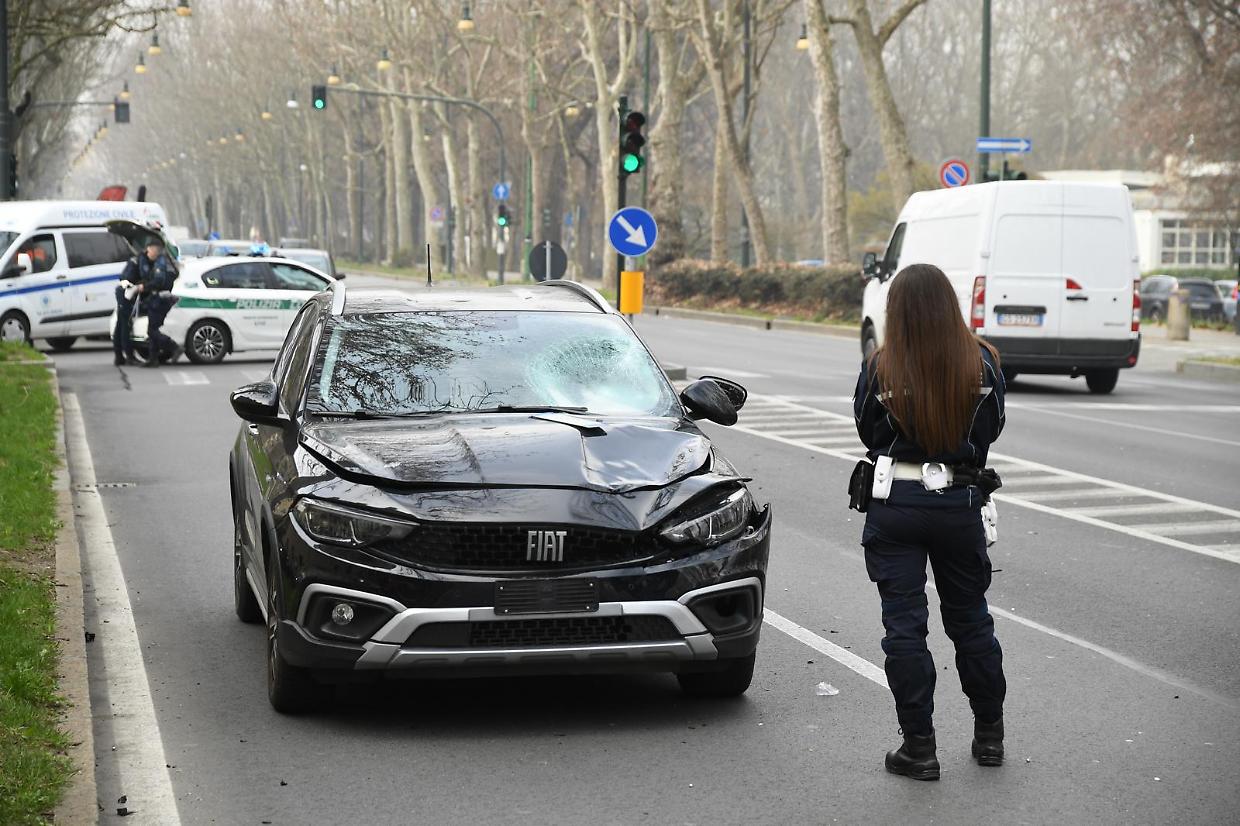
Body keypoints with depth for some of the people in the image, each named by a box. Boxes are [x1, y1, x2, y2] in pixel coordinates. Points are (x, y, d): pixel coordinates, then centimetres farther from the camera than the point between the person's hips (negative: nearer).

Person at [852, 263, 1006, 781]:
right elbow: (991, 428, 6)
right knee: (970, 618, 18)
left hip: (894, 505, -2)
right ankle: (989, 734, 28)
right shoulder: (980, 362, -8)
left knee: (904, 624, 4)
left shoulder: (881, 369, -12)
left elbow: (868, 432, 1)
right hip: (960, 504, 2)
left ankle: (919, 747, 6)